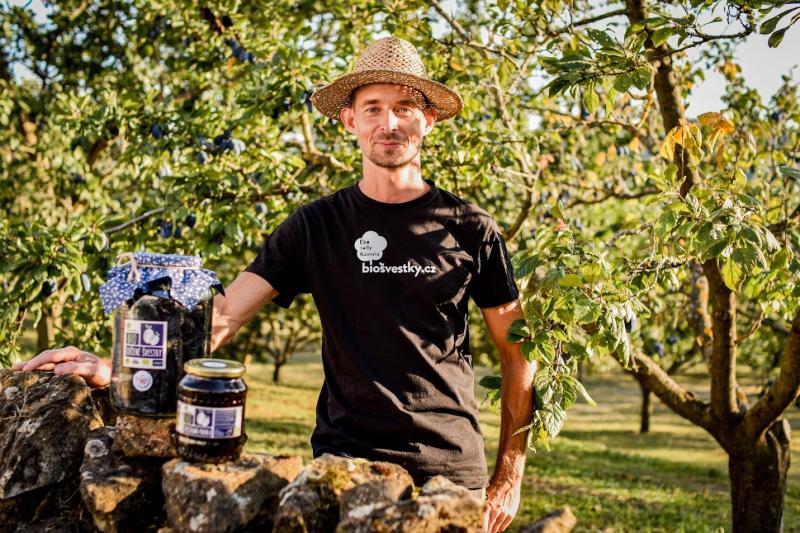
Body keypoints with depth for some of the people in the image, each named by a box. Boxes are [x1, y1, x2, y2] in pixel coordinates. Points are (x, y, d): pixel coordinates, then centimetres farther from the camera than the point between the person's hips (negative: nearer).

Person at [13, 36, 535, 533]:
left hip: (451, 467, 0)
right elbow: (223, 315, -6)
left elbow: (518, 354, 4)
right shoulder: (316, 226, 1)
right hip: (342, 461, 0)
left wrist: (508, 477, 2)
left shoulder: (471, 229, -1)